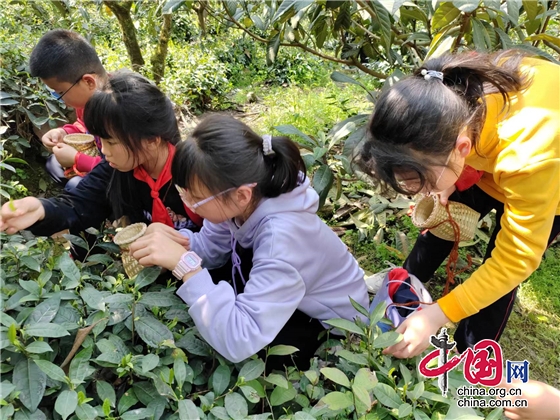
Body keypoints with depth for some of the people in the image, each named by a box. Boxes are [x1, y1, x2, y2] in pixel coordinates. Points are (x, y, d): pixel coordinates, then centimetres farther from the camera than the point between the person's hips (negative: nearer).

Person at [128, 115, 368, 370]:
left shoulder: (282, 238, -41)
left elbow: (238, 342, -43)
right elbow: (210, 246, -5)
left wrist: (186, 265, -44)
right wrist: (172, 241, -26)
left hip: (332, 325, -6)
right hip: (280, 296, 6)